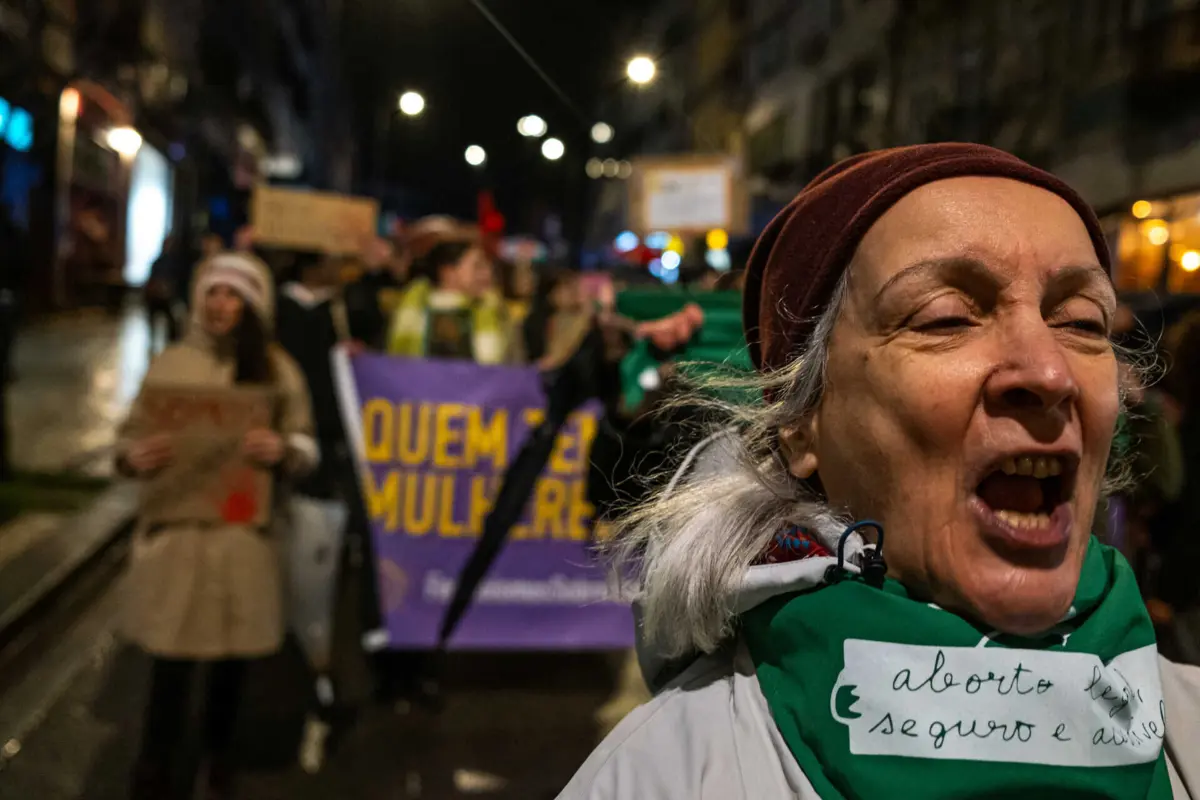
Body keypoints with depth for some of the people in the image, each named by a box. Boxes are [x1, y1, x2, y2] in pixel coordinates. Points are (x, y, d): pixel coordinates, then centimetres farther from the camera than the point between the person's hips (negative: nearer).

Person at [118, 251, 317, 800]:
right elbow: (130, 439, 7)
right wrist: (135, 457, -16)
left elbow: (308, 447, 4)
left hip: (244, 534, 1)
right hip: (174, 532, -1)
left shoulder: (277, 369, 2)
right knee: (170, 664, 0)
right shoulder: (169, 364, 2)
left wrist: (282, 450, -18)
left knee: (232, 660, 14)